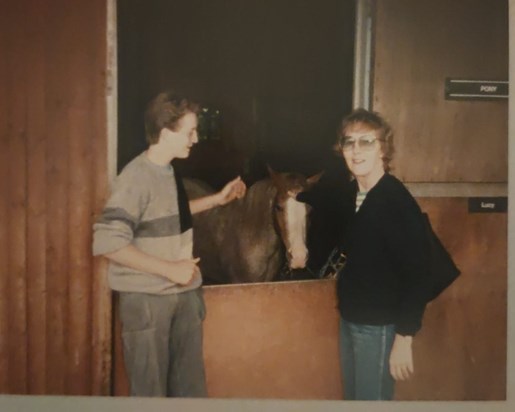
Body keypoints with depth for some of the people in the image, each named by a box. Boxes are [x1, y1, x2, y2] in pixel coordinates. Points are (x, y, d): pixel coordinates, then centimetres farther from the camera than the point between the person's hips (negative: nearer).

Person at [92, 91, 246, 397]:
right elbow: (107, 243, -27)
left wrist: (218, 199, 16)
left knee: (191, 383, 16)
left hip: (183, 293, 8)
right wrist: (170, 269, -25)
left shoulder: (168, 170, 5)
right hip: (147, 298, -7)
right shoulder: (137, 177, -20)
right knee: (150, 387, 7)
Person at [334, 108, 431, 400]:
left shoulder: (399, 202, -22)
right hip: (348, 317, 7)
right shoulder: (350, 193, 1)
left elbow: (418, 277, -22)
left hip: (379, 325, -7)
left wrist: (404, 338, -21)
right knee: (352, 395, 21)